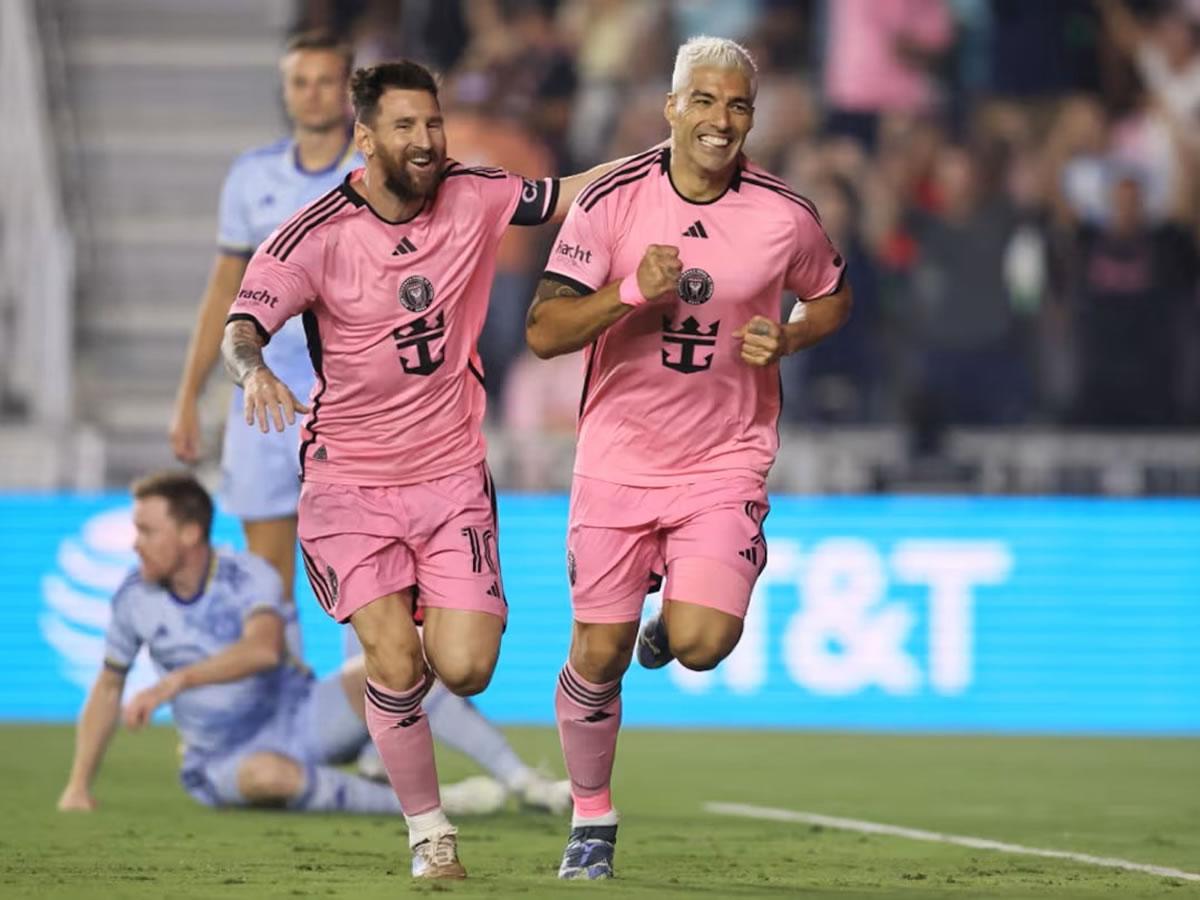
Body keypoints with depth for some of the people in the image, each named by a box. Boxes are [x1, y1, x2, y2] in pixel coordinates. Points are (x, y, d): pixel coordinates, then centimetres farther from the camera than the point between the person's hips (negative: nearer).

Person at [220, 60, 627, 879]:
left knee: (465, 671, -8)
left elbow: (574, 193, 7)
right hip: (349, 480, -2)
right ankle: (429, 833, 5)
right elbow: (241, 327, -20)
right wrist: (253, 370, -42)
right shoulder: (317, 236, -13)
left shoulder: (473, 198, -3)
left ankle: (436, 617, 30)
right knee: (395, 666, -16)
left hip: (452, 473, 3)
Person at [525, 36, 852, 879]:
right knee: (598, 653, 2)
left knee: (700, 644, -18)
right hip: (619, 456, 0)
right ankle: (592, 820, 23)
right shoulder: (611, 202, -8)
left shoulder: (785, 216, -6)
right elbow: (544, 333, -10)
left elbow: (833, 298, 14)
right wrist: (631, 291, -26)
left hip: (726, 462, 0)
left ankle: (675, 616, 20)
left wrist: (787, 339, -8)